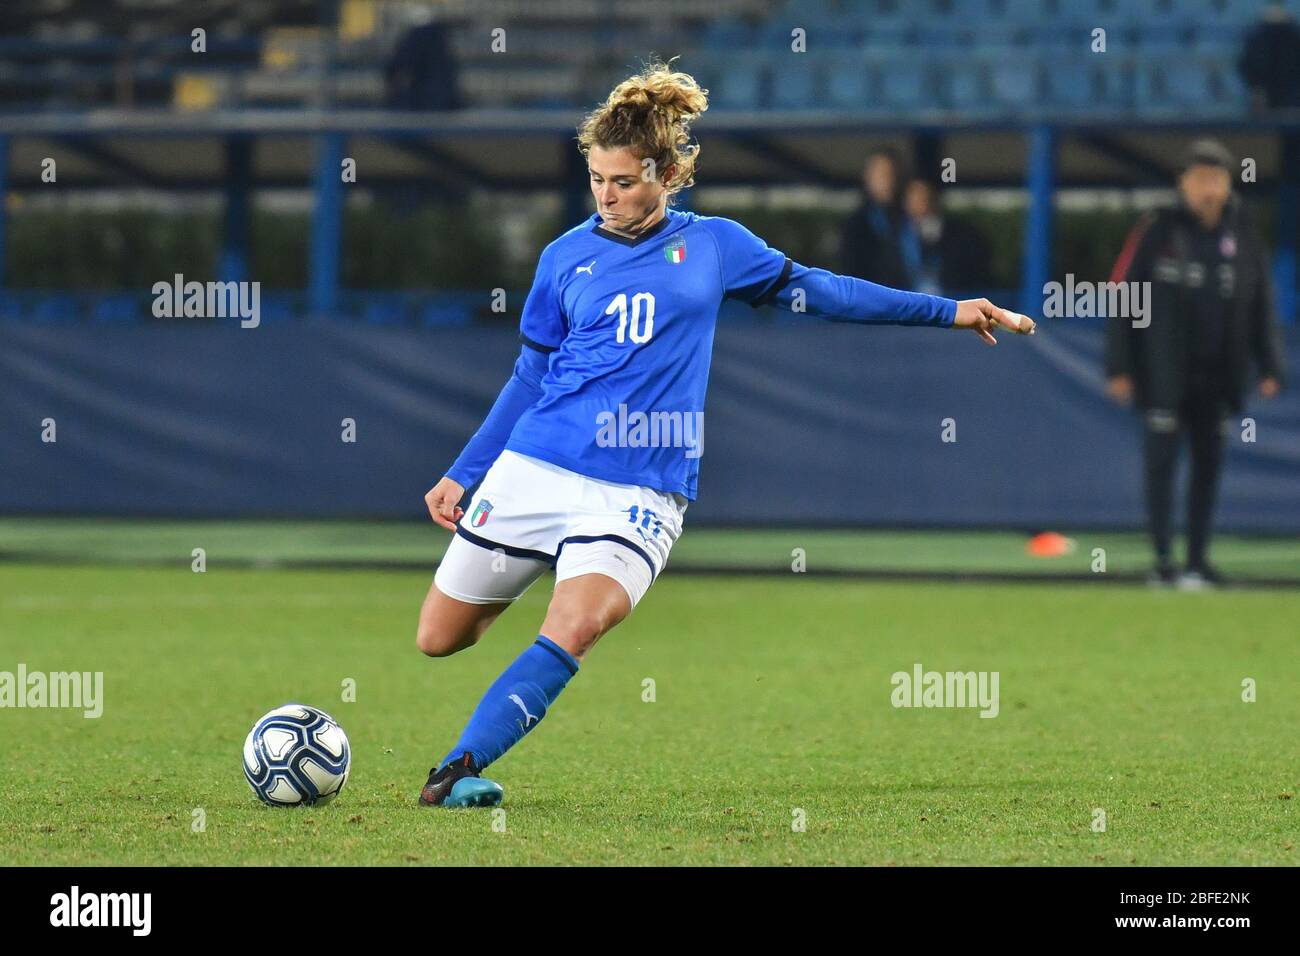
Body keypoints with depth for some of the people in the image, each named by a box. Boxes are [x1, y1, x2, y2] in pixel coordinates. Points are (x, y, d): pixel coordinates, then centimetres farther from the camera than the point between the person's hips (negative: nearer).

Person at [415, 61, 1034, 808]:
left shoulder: (713, 246, 7)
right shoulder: (566, 257, 9)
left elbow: (813, 290, 17)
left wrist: (946, 313, 16)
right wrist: (463, 474, 16)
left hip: (637, 491, -2)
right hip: (533, 467, 2)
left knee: (574, 630, -27)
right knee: (439, 639, 3)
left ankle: (458, 771, -26)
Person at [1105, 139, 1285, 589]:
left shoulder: (1244, 239, 7)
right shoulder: (1156, 232, -4)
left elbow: (1261, 307, 11)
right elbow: (1122, 296, -3)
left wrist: (1269, 367, 3)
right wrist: (1119, 367, -8)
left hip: (1216, 377, 4)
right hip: (1163, 377, -4)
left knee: (1209, 461, 6)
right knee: (1161, 460, -4)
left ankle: (1198, 559, 14)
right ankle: (1162, 560, -1)